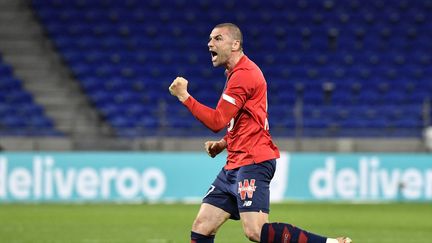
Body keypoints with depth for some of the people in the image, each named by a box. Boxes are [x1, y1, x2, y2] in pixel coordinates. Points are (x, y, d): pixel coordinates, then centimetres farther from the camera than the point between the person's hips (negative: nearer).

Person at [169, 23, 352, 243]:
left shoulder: (243, 74, -12)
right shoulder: (235, 74, 20)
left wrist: (184, 96, -11)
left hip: (252, 162, -10)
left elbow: (217, 121, -17)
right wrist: (223, 143, 15)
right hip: (235, 165, 10)